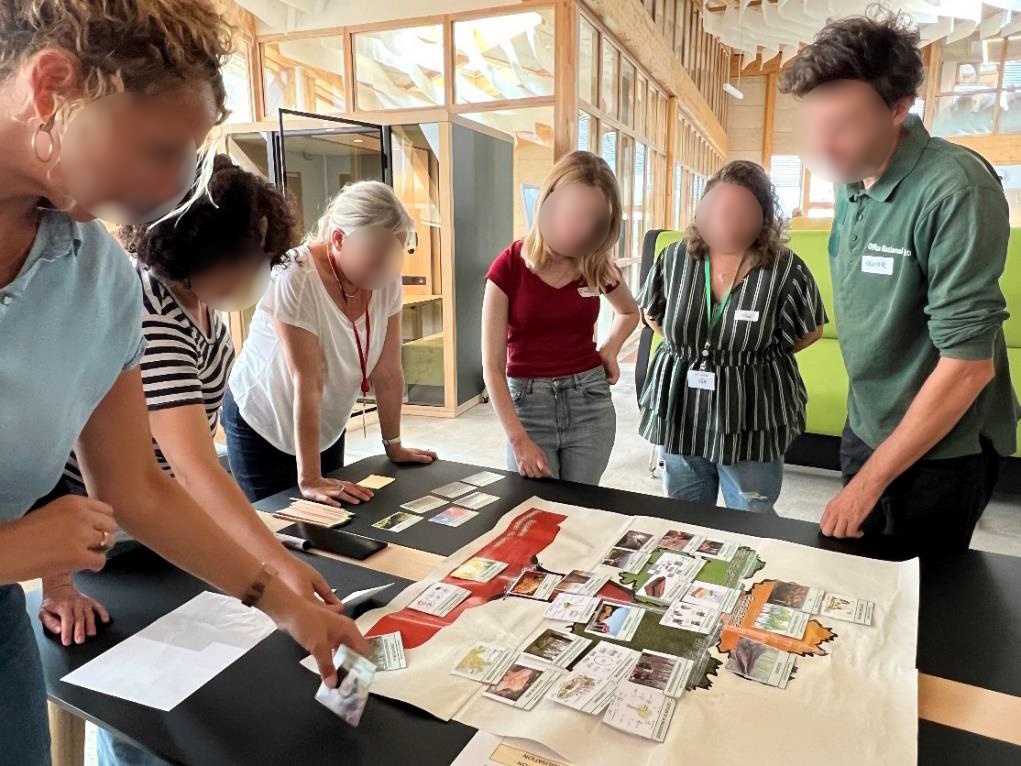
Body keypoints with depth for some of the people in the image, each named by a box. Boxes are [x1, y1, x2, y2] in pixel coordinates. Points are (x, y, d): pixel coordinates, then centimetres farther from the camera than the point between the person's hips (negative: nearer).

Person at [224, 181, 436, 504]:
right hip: (262, 427, -5)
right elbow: (307, 383, -31)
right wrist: (309, 480, -28)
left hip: (327, 427, 6)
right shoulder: (296, 278, -28)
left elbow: (388, 371, -7)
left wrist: (394, 447, -2)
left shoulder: (386, 278, -12)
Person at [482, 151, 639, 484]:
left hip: (589, 401, 2)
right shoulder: (509, 267, -11)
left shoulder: (599, 266, -1)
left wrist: (610, 348, 4)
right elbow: (493, 368, -10)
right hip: (528, 403, -2)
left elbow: (629, 312, 23)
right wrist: (518, 439, -15)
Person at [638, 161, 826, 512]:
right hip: (679, 410, 3)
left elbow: (811, 330, 1)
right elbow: (651, 313, 13)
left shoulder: (786, 269, -11)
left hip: (751, 420, -3)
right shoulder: (675, 257, -2)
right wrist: (686, 347, 6)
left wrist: (758, 352, -3)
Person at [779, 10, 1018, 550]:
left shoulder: (955, 190, -23)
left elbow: (969, 365, -24)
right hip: (866, 428, 6)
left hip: (941, 449, -6)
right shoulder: (850, 181, -2)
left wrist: (870, 480, -19)